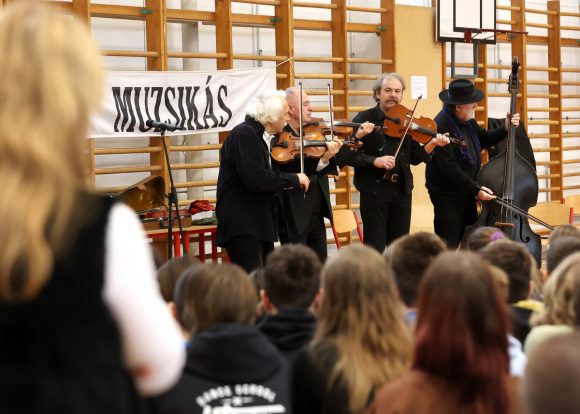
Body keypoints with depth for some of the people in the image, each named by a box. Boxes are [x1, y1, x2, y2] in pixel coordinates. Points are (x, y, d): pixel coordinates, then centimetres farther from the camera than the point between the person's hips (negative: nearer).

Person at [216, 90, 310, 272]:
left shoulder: (261, 136, 15)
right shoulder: (243, 135, -15)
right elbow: (256, 179, -26)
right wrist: (294, 179, -16)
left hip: (260, 223, 10)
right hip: (242, 225, -10)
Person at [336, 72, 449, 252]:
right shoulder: (364, 119, -5)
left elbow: (414, 158, 6)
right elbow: (346, 154, -12)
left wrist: (432, 144, -11)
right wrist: (374, 161, -23)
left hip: (402, 191, 4)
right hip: (374, 191, -4)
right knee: (375, 248, -1)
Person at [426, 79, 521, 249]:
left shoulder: (467, 121, 5)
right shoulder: (441, 126, -22)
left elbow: (484, 140, 21)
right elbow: (449, 168, -25)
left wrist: (505, 129, 4)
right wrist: (476, 189, -23)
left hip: (467, 193, 9)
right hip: (447, 196, -9)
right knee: (448, 247, -4)